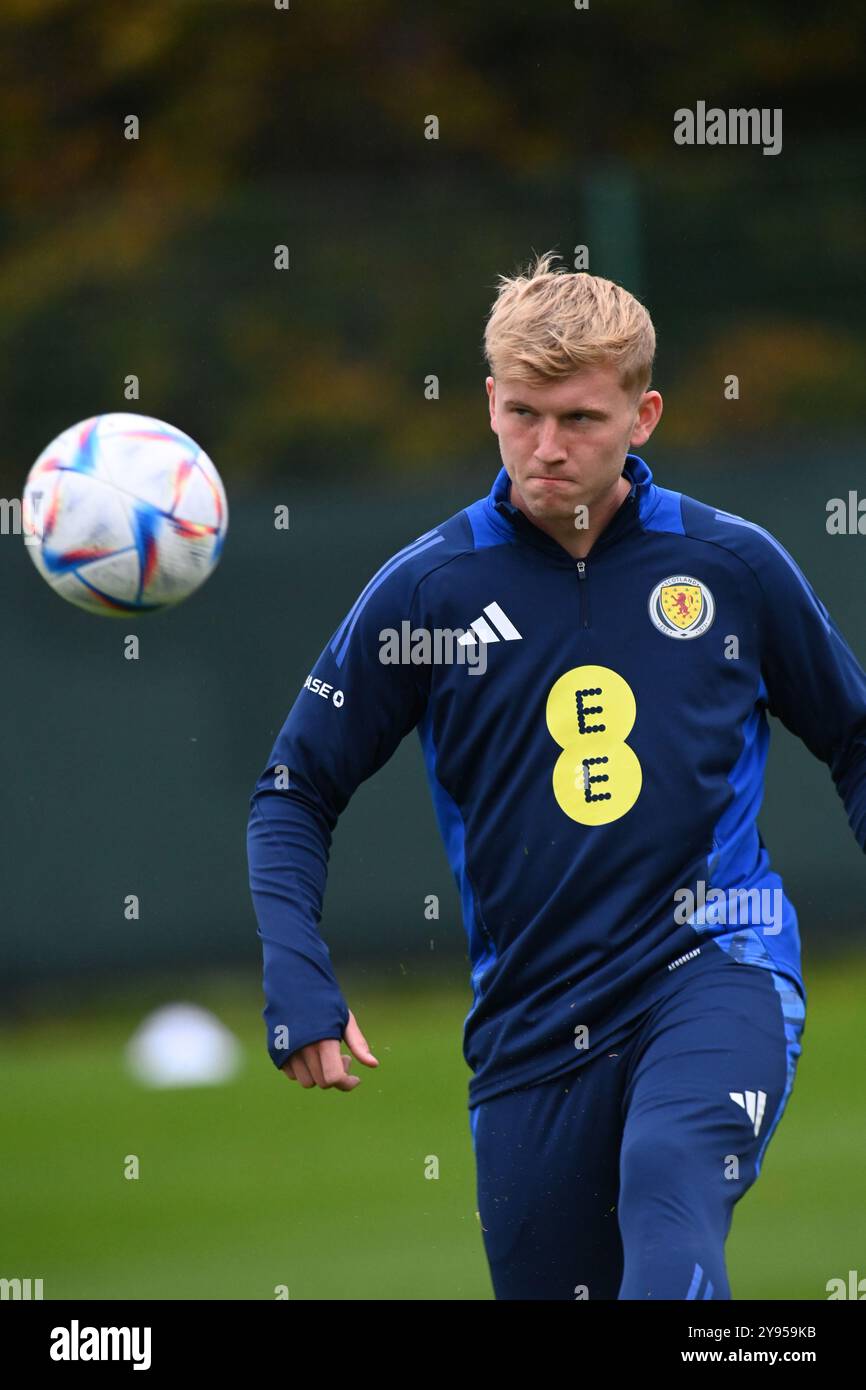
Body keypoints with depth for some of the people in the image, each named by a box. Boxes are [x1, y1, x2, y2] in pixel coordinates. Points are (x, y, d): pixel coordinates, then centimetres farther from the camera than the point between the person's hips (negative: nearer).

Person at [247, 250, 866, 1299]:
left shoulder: (735, 565, 3)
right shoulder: (426, 589, 2)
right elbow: (295, 792, 9)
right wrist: (295, 977, -6)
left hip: (714, 974, -2)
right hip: (531, 1013, 2)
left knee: (667, 1188, -33)